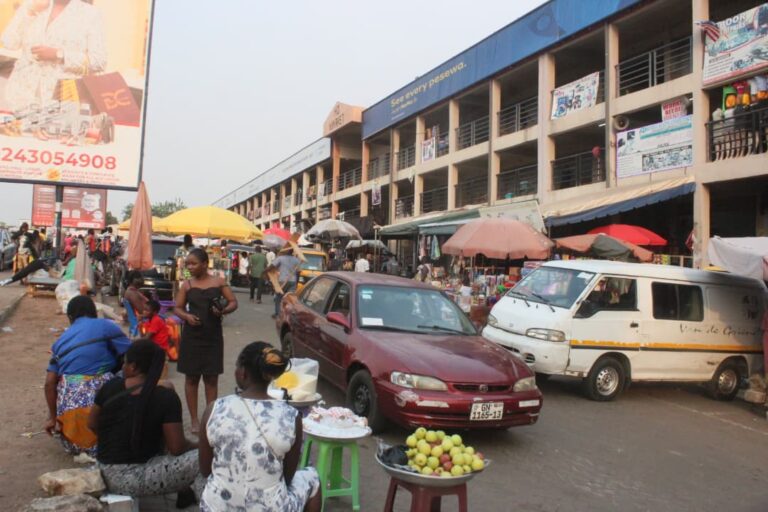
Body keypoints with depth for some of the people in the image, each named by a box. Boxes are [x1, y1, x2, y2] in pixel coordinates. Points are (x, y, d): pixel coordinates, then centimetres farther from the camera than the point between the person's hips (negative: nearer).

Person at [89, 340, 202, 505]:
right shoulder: (166, 398, -17)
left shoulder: (111, 386, -4)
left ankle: (183, 490, 30)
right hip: (135, 478, -6)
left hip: (106, 474, 6)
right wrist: (198, 446, 4)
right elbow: (177, 448, -16)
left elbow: (92, 425, 10)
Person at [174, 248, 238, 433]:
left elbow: (233, 302, 1)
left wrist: (223, 311, -19)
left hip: (213, 336, 0)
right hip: (191, 336, 1)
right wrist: (186, 316, -15)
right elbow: (177, 308, 6)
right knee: (191, 378, 7)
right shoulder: (187, 285, 1)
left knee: (211, 378, 8)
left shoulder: (218, 282, -1)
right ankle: (194, 419, 19)